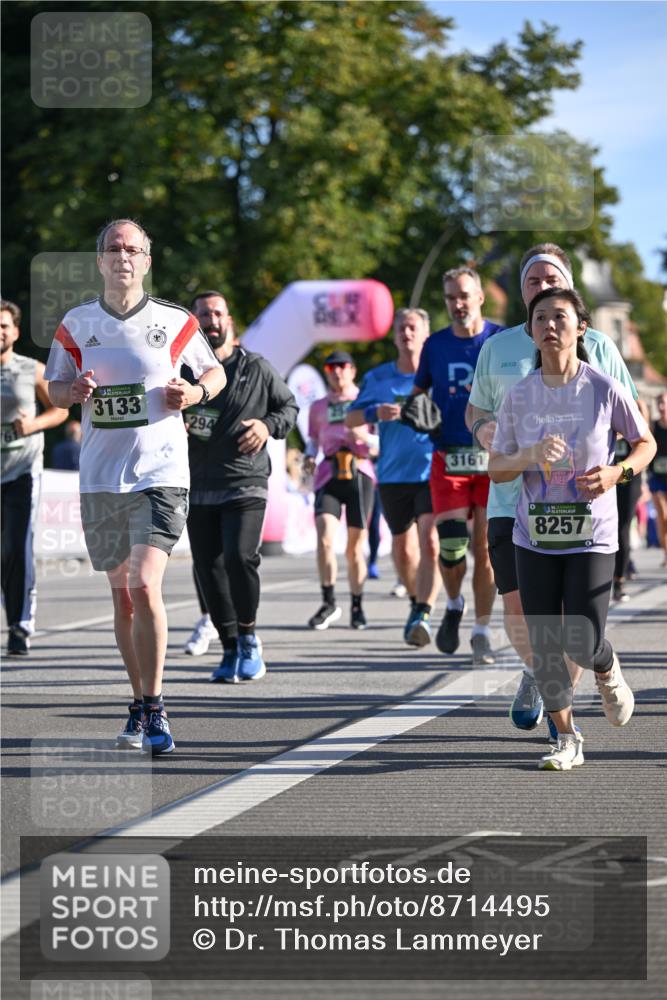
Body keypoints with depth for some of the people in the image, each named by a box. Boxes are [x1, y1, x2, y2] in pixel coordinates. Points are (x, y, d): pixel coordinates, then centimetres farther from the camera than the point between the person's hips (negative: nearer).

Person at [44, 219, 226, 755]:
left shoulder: (175, 322, 0)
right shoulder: (76, 324, 6)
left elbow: (216, 372, 14)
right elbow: (54, 389, 15)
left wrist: (195, 392, -8)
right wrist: (74, 390, -8)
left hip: (160, 473, -3)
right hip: (100, 478, 3)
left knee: (145, 586, -17)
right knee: (122, 595, 9)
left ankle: (154, 708, -9)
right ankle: (141, 705, 22)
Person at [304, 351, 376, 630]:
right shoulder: (318, 407, 15)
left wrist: (364, 437, -13)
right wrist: (309, 457, 3)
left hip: (360, 474, -1)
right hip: (328, 476, 1)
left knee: (355, 547, 3)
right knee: (324, 537, -18)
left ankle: (357, 607, 16)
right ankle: (328, 602, -10)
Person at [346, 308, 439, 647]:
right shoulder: (378, 378, 8)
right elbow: (350, 419, 9)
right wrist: (375, 413, -11)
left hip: (432, 471, -3)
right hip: (393, 475, 3)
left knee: (429, 542, -19)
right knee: (402, 547, 12)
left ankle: (422, 614, -23)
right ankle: (417, 601, 36)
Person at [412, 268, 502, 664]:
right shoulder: (435, 345, 9)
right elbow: (418, 391, 22)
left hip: (494, 457, -2)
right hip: (448, 457, 2)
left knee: (485, 547, -2)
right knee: (451, 547, -7)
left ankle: (482, 632, 9)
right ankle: (454, 606, 23)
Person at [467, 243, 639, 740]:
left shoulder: (597, 346, 6)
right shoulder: (498, 348, 11)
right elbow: (477, 408, 22)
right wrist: (481, 429, -2)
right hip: (513, 497, 1)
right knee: (518, 606, -5)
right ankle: (535, 672, 26)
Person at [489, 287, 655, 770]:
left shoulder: (606, 390, -9)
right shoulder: (520, 395, -2)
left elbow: (646, 444, 5)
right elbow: (496, 469, 2)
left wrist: (618, 472, -14)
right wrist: (532, 454, -19)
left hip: (592, 536, -2)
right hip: (535, 536, 2)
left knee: (584, 645, -8)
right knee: (544, 644, 2)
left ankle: (608, 671, 30)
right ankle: (567, 740, 18)